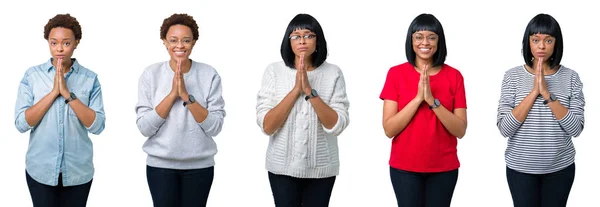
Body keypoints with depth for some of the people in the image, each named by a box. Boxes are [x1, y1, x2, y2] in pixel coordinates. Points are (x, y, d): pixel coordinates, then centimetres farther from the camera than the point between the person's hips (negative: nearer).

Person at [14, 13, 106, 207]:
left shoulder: (90, 78, -2)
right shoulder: (32, 75, -1)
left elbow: (97, 126, -10)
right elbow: (21, 123, -8)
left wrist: (68, 94, -16)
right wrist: (53, 92, -15)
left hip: (78, 171, 0)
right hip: (40, 170, 0)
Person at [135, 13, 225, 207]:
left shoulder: (209, 75, -5)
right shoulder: (151, 74, -3)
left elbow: (215, 127, -10)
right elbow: (144, 127, -9)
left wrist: (187, 96, -19)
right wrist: (172, 94, -17)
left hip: (199, 165, 0)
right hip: (160, 164, 0)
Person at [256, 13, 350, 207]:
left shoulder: (333, 73, -3)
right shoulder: (274, 71, -3)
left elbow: (337, 125, -11)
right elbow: (266, 126, -10)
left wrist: (309, 91, -19)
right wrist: (296, 90, -17)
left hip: (321, 167, 0)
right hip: (283, 166, 0)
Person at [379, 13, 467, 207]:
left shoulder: (454, 76, 0)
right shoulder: (396, 74, -2)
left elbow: (460, 130, -7)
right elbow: (389, 129, -8)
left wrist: (433, 101, -19)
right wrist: (418, 98, -19)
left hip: (444, 167, 1)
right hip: (404, 167, -1)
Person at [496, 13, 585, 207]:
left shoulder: (570, 77, -2)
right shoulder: (512, 76, -5)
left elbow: (576, 128, -11)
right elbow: (504, 129, -12)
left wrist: (547, 94, -19)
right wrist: (534, 92, -19)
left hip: (560, 167, 1)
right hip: (520, 167, -1)